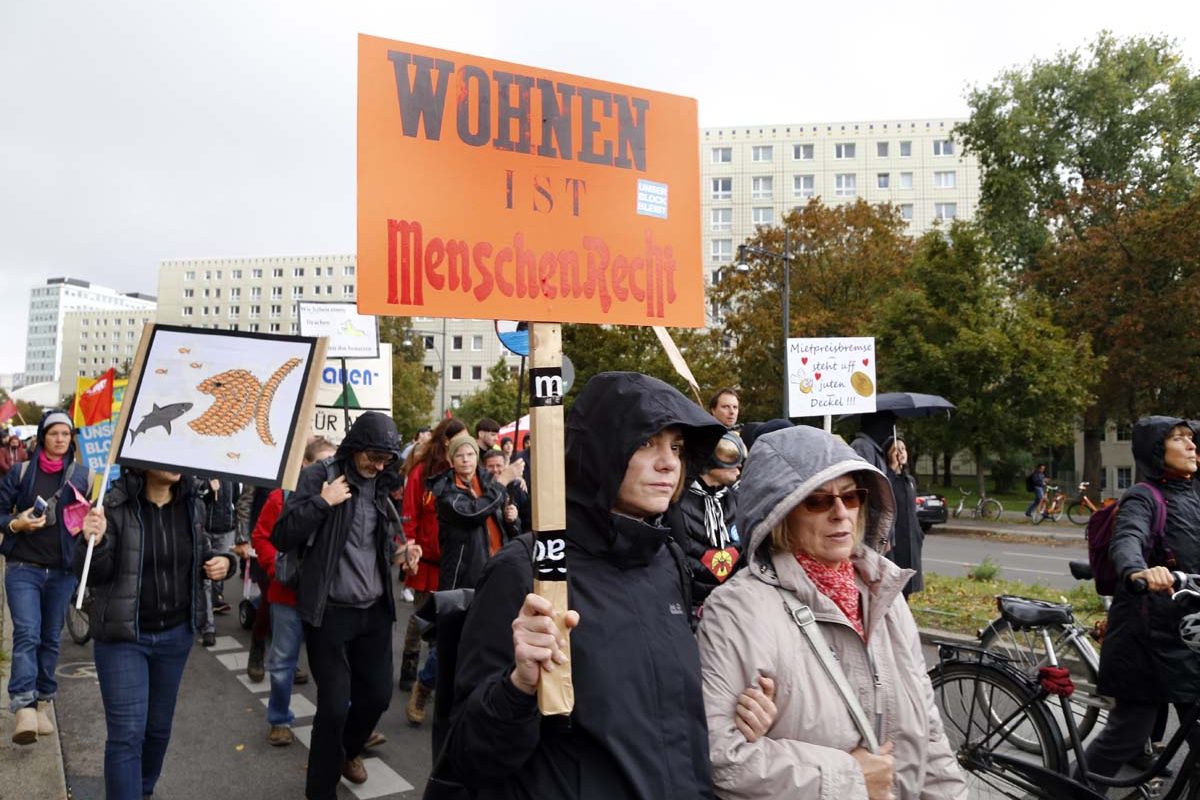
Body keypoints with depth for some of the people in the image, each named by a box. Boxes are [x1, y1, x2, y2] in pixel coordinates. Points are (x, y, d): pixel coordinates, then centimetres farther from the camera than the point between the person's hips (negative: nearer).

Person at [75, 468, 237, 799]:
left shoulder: (192, 505, -1)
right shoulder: (114, 505, -16)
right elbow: (93, 575, -15)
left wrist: (222, 562, -9)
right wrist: (95, 542, -35)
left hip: (176, 634, 5)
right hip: (122, 636, -5)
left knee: (160, 726, 19)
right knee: (126, 734, -4)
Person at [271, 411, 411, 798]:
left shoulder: (382, 485, 7)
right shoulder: (319, 476, -10)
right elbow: (281, 537, -14)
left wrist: (401, 553, 5)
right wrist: (322, 502, -23)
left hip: (375, 610, 6)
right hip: (330, 611, -5)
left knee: (378, 694, 13)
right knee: (334, 704, -3)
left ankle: (349, 749, 44)